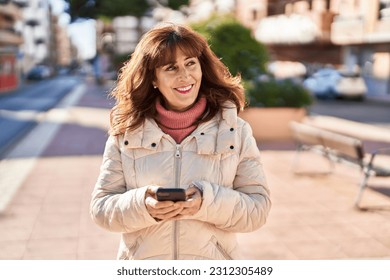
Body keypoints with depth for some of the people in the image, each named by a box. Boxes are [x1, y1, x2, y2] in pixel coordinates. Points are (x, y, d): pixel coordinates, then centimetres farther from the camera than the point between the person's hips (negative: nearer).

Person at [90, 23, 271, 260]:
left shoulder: (234, 130, -3)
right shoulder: (126, 132, -1)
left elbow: (258, 207, -5)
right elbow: (101, 207, -2)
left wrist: (207, 203, -22)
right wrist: (142, 206, -20)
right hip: (142, 268, 1)